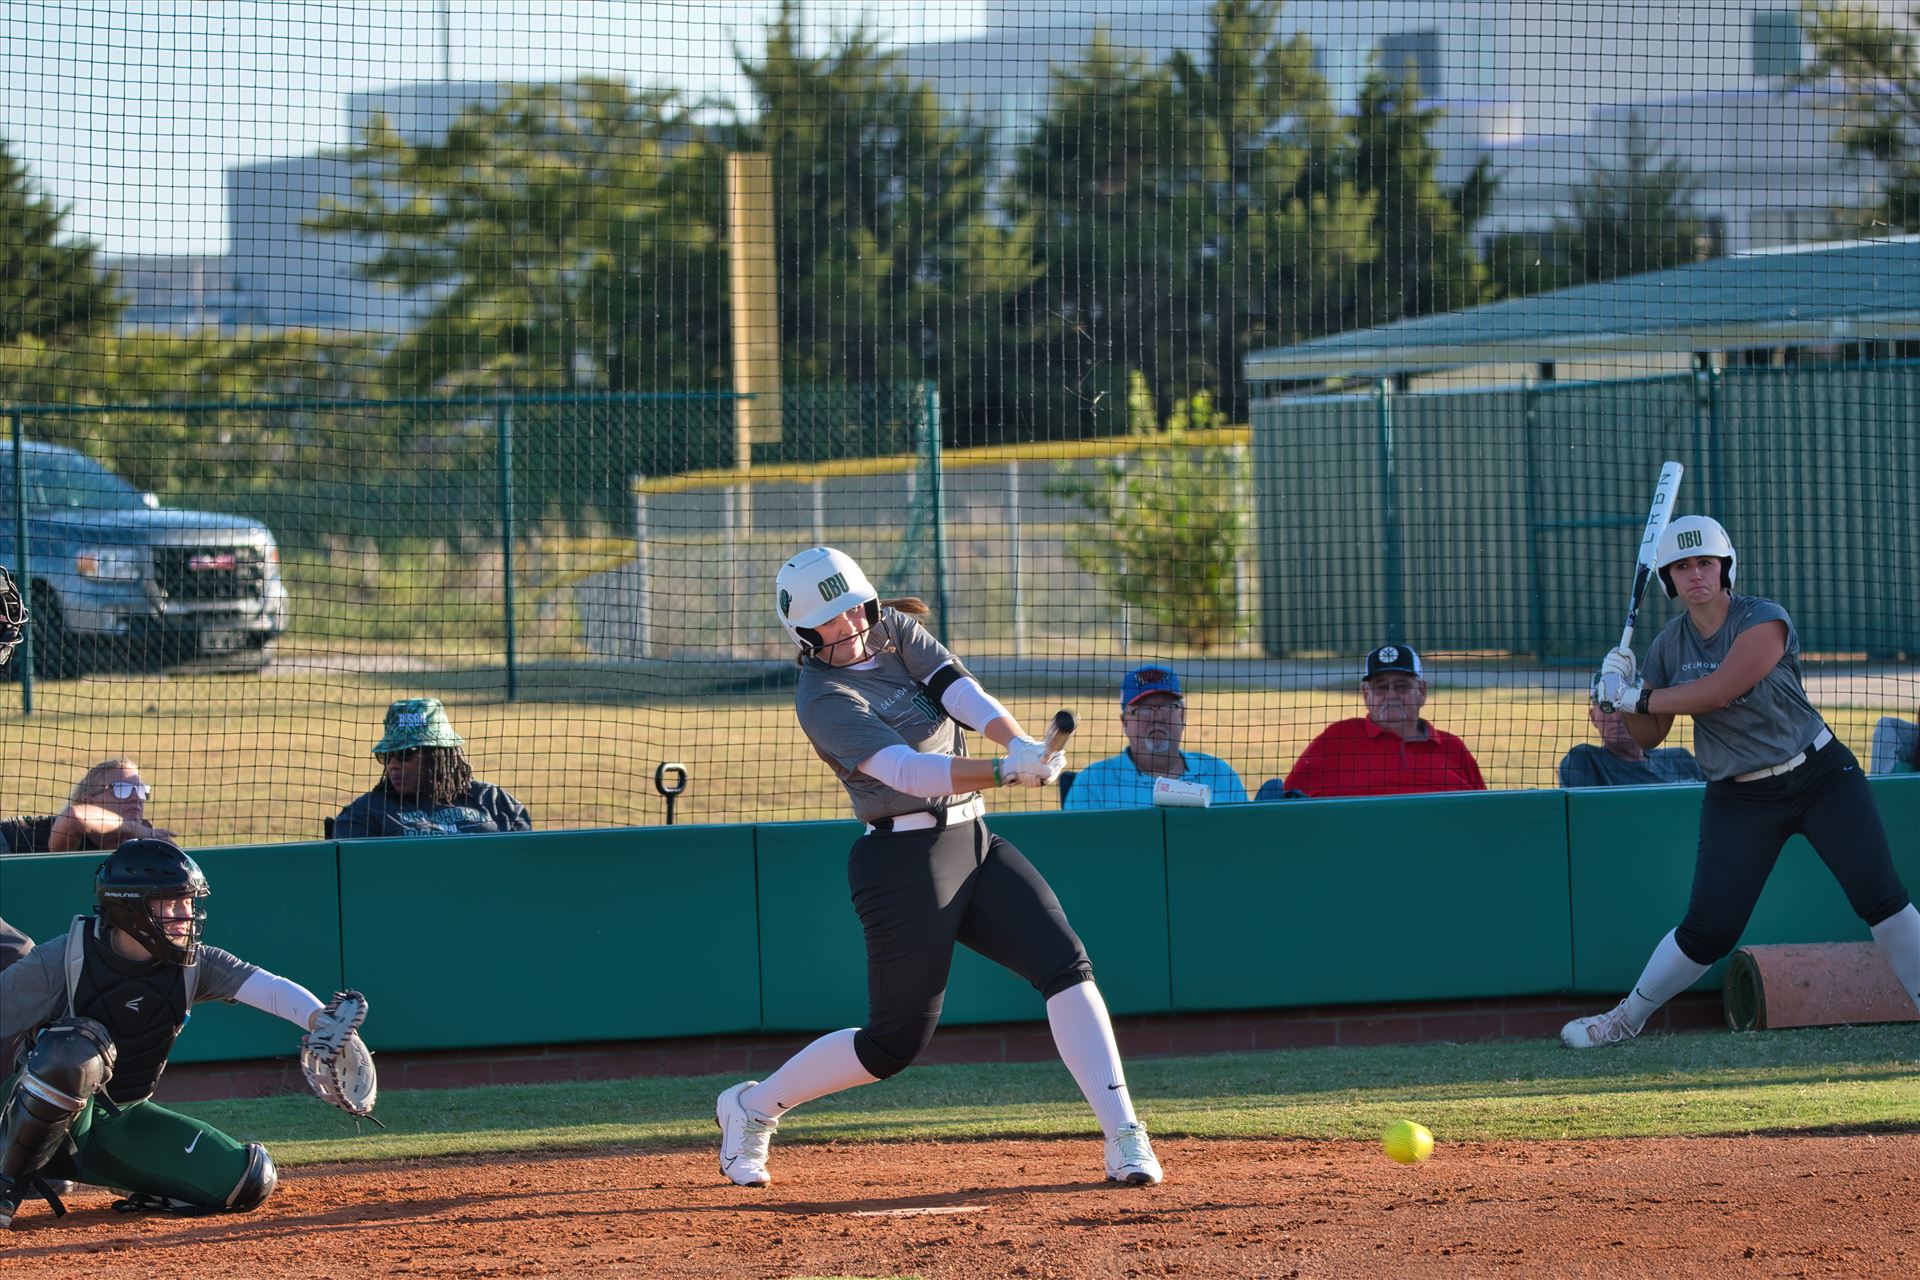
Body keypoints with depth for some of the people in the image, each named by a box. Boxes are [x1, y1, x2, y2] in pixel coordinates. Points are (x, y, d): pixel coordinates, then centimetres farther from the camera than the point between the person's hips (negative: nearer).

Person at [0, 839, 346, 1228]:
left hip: (123, 1121, 5)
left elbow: (269, 988, -22)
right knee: (75, 1049, -37)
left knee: (249, 1180, -7)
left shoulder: (193, 964, -8)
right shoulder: (62, 961, -19)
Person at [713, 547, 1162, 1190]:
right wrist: (1006, 770, -40)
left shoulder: (896, 630, 7)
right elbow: (907, 771, -28)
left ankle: (1124, 1139, -16)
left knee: (1066, 966, -11)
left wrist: (1019, 741, -28)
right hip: (906, 862, -7)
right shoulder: (824, 699, -15)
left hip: (974, 845, 7)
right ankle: (751, 1107, 20)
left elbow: (964, 695, -8)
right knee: (897, 1039, -2)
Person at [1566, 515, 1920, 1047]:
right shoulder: (1669, 644, 2)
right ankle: (1626, 1019, 14)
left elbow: (1717, 691, -26)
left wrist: (1638, 698, -18)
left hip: (1821, 778, -3)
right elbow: (1647, 737, 7)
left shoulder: (1763, 622, -15)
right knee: (1707, 931, -3)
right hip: (1738, 800, 3)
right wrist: (1620, 689, -13)